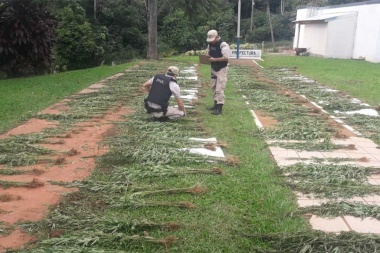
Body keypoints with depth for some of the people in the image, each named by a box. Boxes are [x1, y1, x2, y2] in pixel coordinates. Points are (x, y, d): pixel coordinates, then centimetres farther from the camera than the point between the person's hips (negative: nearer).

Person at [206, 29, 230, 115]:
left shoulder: (223, 45, -20)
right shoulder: (210, 44, 5)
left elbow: (226, 58, -25)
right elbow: (207, 54, 17)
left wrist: (214, 59, -27)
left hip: (222, 69, -8)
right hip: (213, 69, 8)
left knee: (219, 89, -11)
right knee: (214, 87, 15)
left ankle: (219, 108, -10)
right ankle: (216, 104, 27)